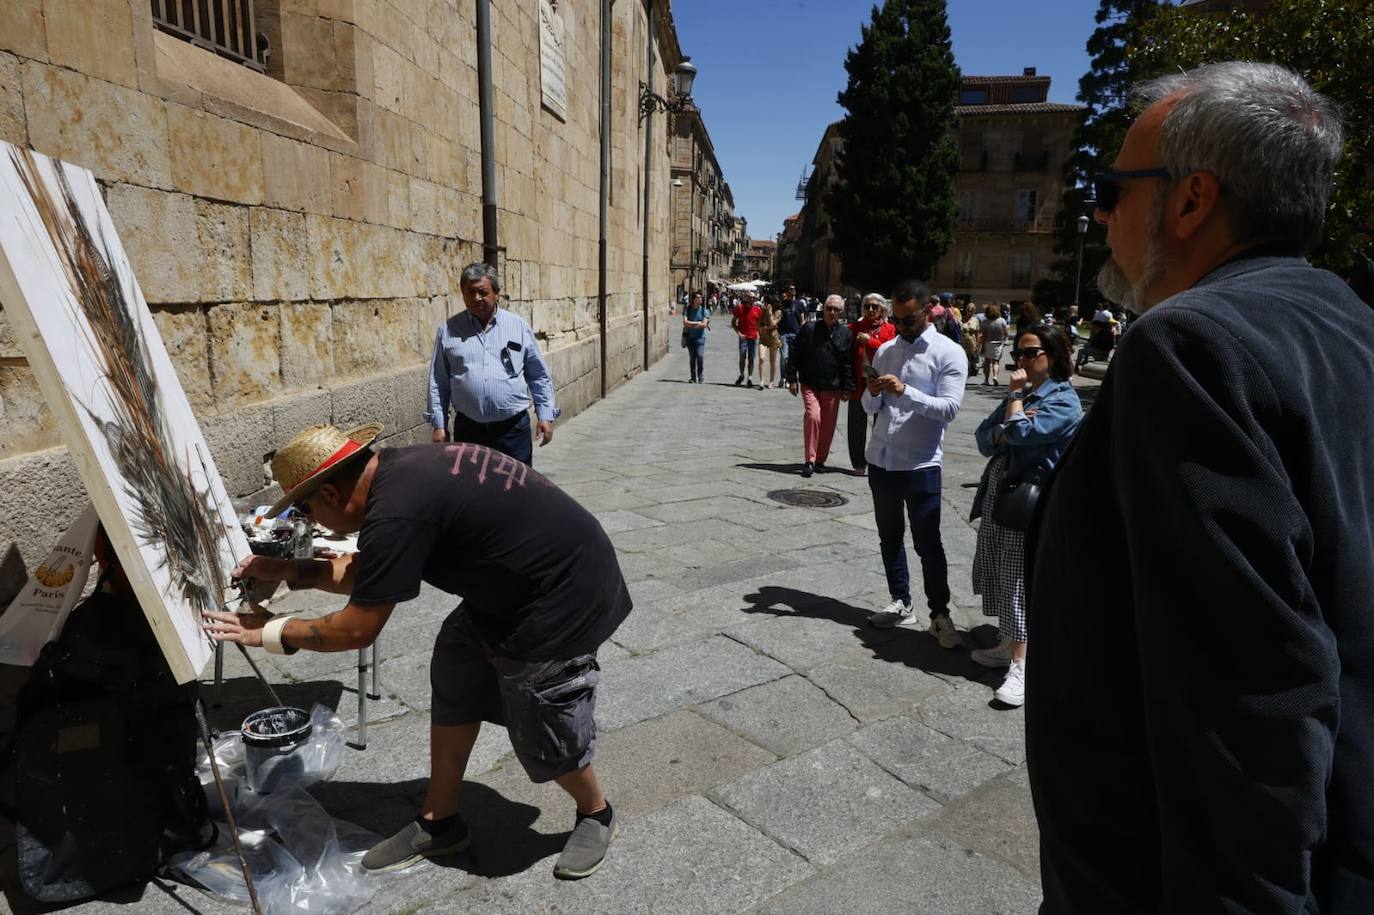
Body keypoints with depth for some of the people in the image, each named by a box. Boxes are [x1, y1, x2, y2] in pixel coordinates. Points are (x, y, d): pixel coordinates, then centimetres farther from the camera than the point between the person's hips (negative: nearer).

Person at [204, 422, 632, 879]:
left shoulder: (396, 511, -27)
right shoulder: (398, 470, 2)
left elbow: (356, 629, -15)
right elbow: (365, 571, 18)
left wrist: (268, 631, -2)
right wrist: (288, 570, 14)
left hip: (564, 599, -10)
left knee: (544, 738, 5)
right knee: (454, 682, 15)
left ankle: (596, 815, 35)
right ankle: (439, 823, 31)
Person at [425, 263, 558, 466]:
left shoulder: (519, 326, 6)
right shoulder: (448, 330, 6)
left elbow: (539, 376, 8)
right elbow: (438, 382, 8)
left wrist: (545, 416, 2)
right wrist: (439, 425, 3)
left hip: (513, 428, 0)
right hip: (468, 429, 1)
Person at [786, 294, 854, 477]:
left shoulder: (846, 334, 3)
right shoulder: (809, 329, -1)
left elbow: (849, 364, 5)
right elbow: (795, 355, 2)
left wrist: (847, 388, 1)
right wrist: (792, 379, -1)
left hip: (833, 388, 2)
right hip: (810, 385, -2)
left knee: (828, 425, 6)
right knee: (813, 416, -19)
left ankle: (820, 460, 22)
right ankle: (810, 460, -11)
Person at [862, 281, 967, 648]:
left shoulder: (949, 353, -6)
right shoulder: (885, 350, 10)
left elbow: (950, 408, -16)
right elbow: (870, 408, 11)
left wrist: (904, 391, -26)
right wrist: (873, 393, -12)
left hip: (921, 464, -6)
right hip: (881, 458, 6)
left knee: (927, 542, -1)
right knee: (889, 536, 13)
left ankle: (940, 615, 11)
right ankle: (901, 604, 26)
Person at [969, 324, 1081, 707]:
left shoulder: (1064, 400, -9)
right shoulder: (1022, 394, 16)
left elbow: (1023, 434, -24)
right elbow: (984, 440, 7)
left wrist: (1017, 396, -9)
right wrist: (1003, 432, -14)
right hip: (998, 495, 8)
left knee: (1020, 581, -8)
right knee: (998, 576, 14)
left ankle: (1021, 665, -3)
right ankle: (1009, 644, 28)